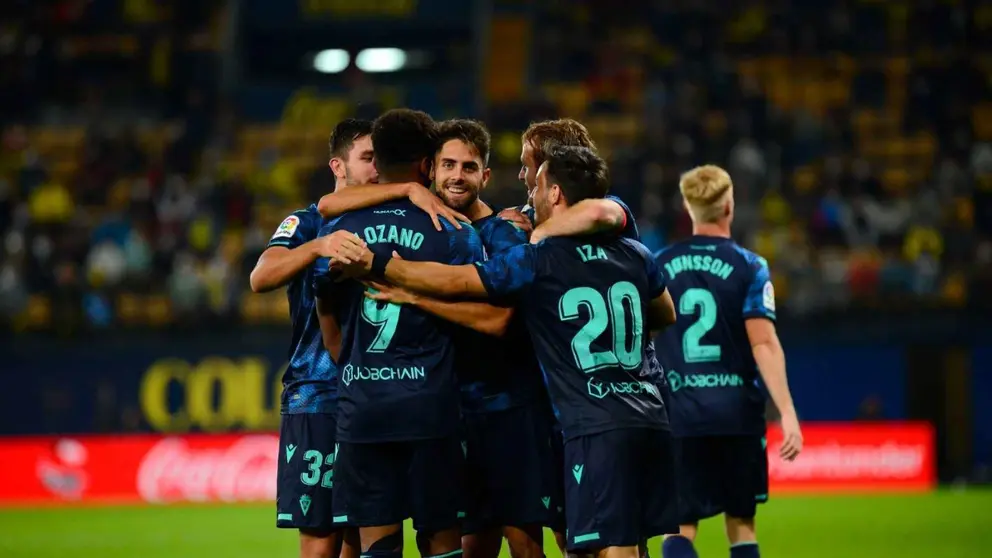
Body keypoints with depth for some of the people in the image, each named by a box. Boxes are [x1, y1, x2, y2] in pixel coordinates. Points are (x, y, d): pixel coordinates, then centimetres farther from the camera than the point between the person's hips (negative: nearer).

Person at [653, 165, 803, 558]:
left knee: (680, 526, 2)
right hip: (736, 412, -1)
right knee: (741, 524, 12)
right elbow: (764, 344, -11)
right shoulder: (749, 267, -3)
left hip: (678, 414, 1)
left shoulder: (658, 265, 5)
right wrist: (787, 413, -13)